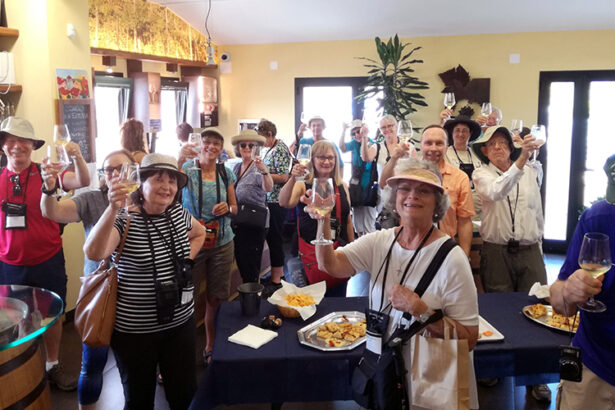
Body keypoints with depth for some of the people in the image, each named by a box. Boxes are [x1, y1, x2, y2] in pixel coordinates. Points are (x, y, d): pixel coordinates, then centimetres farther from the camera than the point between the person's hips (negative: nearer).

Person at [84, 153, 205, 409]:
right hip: (134, 330, -4)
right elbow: (94, 253, -33)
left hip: (181, 322, 4)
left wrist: (186, 259, 7)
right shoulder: (124, 218, -15)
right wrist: (113, 208, -45)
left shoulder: (179, 214, 1)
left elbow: (199, 234, 23)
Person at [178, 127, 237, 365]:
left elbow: (234, 207, 14)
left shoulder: (226, 174, 6)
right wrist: (180, 159, -38)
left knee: (216, 298, 12)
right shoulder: (188, 169, -4)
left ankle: (210, 347, 30)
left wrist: (227, 208, -8)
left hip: (222, 243, 4)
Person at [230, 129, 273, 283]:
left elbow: (269, 188, -31)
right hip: (237, 222, 7)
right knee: (240, 260, 16)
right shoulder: (236, 167, 11)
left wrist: (265, 171, -48)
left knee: (250, 266, -3)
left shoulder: (258, 168, -11)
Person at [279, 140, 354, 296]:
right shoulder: (303, 185, -3)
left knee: (338, 297, 9)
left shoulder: (342, 187, 9)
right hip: (310, 253, -3)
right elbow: (284, 203, -23)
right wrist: (292, 179, -37)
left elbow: (348, 221, 15)